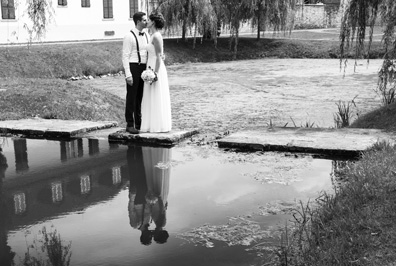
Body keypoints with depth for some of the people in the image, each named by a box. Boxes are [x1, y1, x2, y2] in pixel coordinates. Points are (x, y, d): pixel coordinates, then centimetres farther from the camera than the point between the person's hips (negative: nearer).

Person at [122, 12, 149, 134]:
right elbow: (125, 56, -12)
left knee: (140, 97, 11)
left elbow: (150, 53, 16)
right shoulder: (129, 36, -9)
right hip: (133, 68, -6)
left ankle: (139, 124, 20)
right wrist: (128, 75, -17)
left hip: (144, 69, 7)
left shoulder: (147, 35, 11)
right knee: (131, 97, -1)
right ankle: (130, 125, 6)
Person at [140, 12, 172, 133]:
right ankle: (155, 125, 15)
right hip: (153, 70, 10)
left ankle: (159, 126, 0)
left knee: (156, 99, -5)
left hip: (156, 70, -10)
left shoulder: (156, 36, -14)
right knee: (154, 99, 11)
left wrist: (155, 73, -23)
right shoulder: (155, 36, 15)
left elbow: (159, 57, -19)